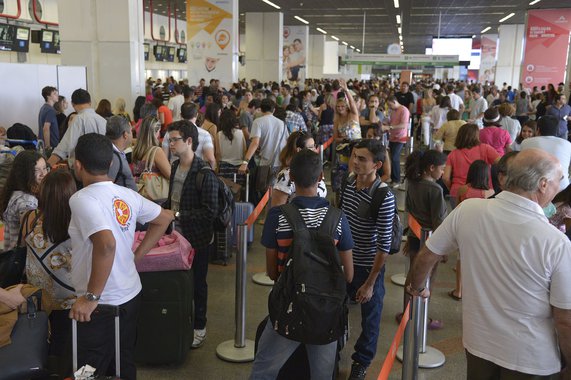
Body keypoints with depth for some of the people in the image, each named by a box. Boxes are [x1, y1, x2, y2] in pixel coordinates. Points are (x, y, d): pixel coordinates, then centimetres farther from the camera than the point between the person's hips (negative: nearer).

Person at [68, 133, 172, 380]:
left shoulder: (82, 199, -19)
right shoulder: (127, 195, 2)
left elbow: (106, 244, -33)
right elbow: (165, 218, 15)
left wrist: (91, 297, -25)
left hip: (102, 305, -7)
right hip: (131, 295, 7)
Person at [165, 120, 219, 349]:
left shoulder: (204, 173, -20)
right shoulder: (175, 167, 5)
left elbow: (210, 211, -23)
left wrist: (178, 215, -22)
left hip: (197, 239, -6)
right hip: (177, 235, 6)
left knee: (197, 284, 9)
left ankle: (199, 328, 26)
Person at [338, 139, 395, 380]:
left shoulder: (384, 197, -23)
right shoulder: (347, 184, -6)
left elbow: (384, 245, -19)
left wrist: (370, 282, -16)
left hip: (369, 267, -4)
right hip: (344, 261, 4)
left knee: (369, 317, 16)